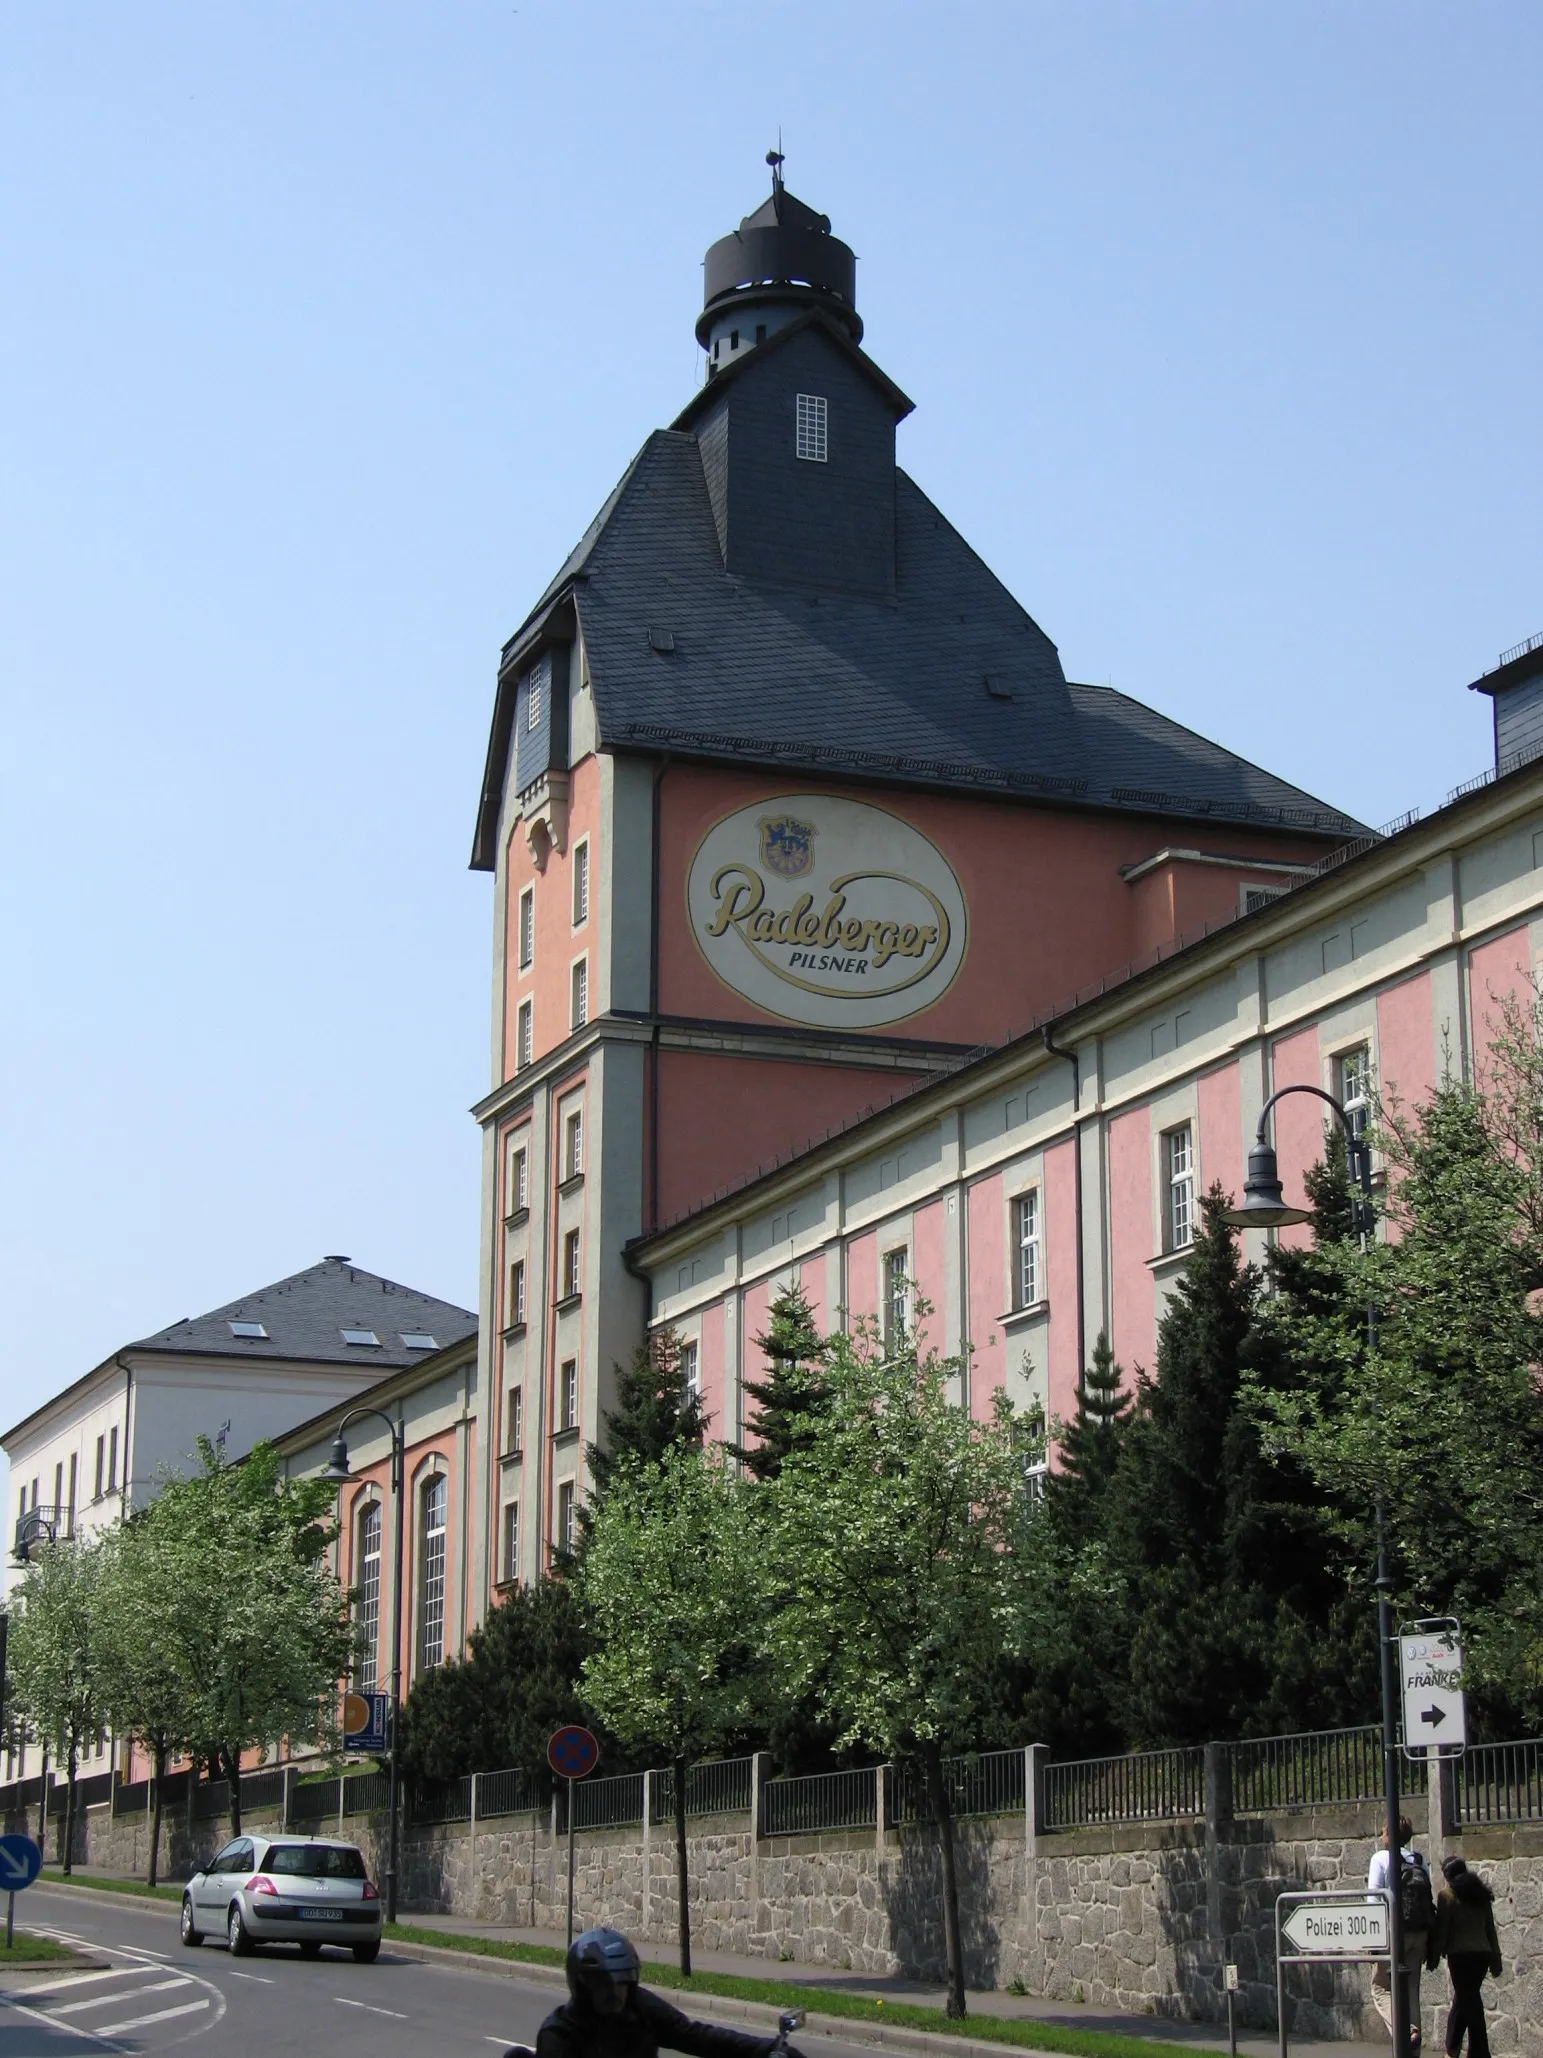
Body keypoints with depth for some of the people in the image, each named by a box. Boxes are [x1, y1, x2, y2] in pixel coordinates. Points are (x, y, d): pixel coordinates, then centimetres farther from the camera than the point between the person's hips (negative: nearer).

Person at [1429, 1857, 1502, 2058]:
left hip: (1460, 1954, -6)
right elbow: (1490, 1929, 14)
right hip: (1482, 1953, 6)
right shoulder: (1481, 1894, 12)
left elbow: (1441, 1929, -8)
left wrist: (1433, 1958, -1)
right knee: (1463, 1999, 15)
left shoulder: (1448, 1894, -5)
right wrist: (1495, 1960, 18)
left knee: (1468, 2003, -3)